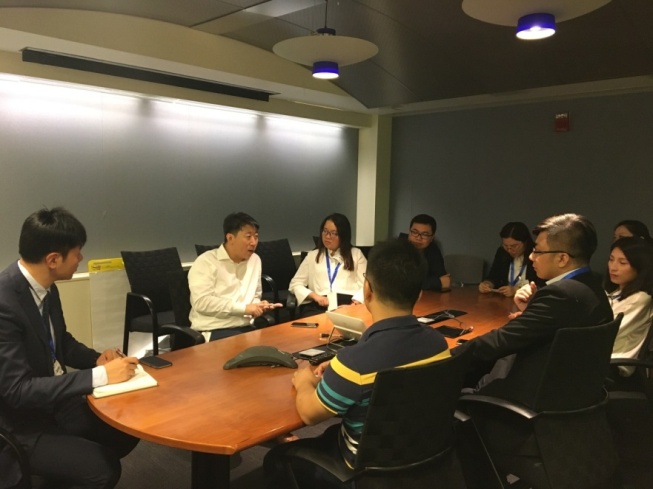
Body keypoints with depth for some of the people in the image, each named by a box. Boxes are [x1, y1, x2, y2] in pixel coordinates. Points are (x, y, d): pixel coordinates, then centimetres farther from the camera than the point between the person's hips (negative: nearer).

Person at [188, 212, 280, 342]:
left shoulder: (255, 260, 13)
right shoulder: (206, 261, -7)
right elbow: (201, 302, -17)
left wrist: (258, 305, 0)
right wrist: (244, 308, -18)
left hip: (246, 328, 7)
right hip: (214, 331, -6)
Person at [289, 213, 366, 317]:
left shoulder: (356, 254, 19)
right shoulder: (312, 256, 22)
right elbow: (295, 284, 16)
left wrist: (357, 301, -13)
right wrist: (315, 296, -4)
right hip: (319, 306, 1)